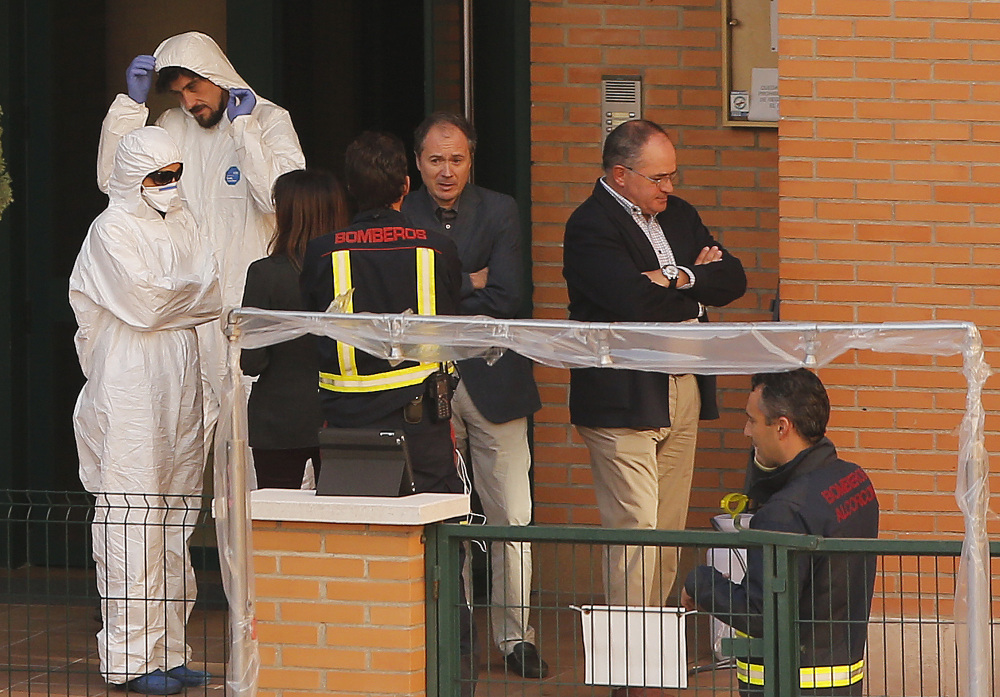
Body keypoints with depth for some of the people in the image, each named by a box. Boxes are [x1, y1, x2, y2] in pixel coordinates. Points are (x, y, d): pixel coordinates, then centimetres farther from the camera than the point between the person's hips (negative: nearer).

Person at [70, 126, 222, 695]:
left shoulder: (182, 224, 17)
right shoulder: (112, 231, -4)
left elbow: (213, 298, 10)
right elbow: (142, 303, -13)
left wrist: (166, 296, -4)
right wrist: (191, 293, 2)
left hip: (181, 380, 7)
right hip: (130, 385, -7)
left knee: (178, 512, 5)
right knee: (133, 515, -8)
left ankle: (169, 650, 9)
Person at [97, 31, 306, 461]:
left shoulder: (270, 120, 0)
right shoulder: (174, 126, 12)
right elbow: (112, 180, 4)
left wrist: (244, 127, -13)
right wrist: (132, 103, -2)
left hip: (251, 298, -3)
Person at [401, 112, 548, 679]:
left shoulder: (500, 212, 3)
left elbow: (507, 297, -9)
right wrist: (468, 284, -11)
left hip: (491, 382, 0)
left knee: (512, 518, 0)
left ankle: (516, 637, 7)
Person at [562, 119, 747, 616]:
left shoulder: (678, 215, 16)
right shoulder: (591, 226, -11)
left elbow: (732, 280, 9)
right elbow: (636, 302, -23)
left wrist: (676, 279, -10)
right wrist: (696, 285, -4)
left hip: (682, 390, 8)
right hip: (623, 400, -8)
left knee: (670, 529, 8)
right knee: (635, 529, -10)